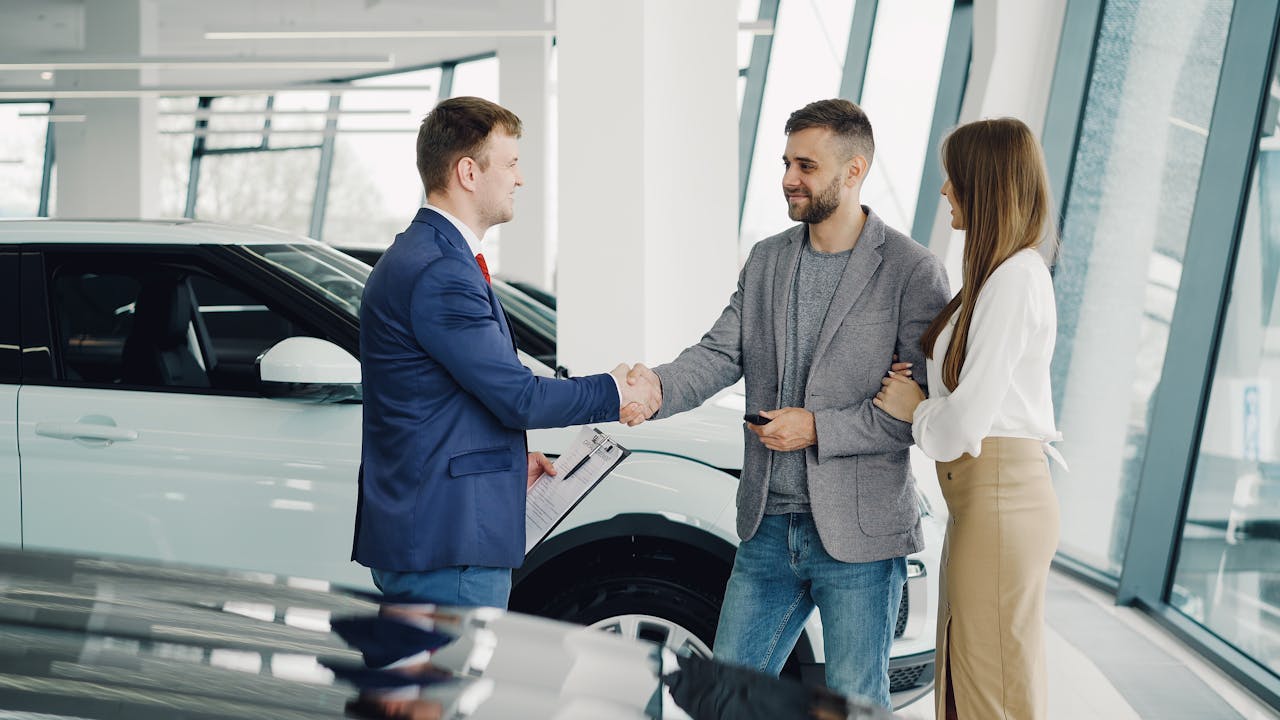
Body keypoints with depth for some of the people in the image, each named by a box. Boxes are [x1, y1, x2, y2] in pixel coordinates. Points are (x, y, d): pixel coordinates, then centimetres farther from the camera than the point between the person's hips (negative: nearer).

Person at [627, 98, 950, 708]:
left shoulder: (912, 272, -9)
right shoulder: (765, 261, 10)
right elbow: (722, 353, 2)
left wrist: (819, 429, -17)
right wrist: (657, 386, -19)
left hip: (858, 538, -5)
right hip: (768, 527, 5)